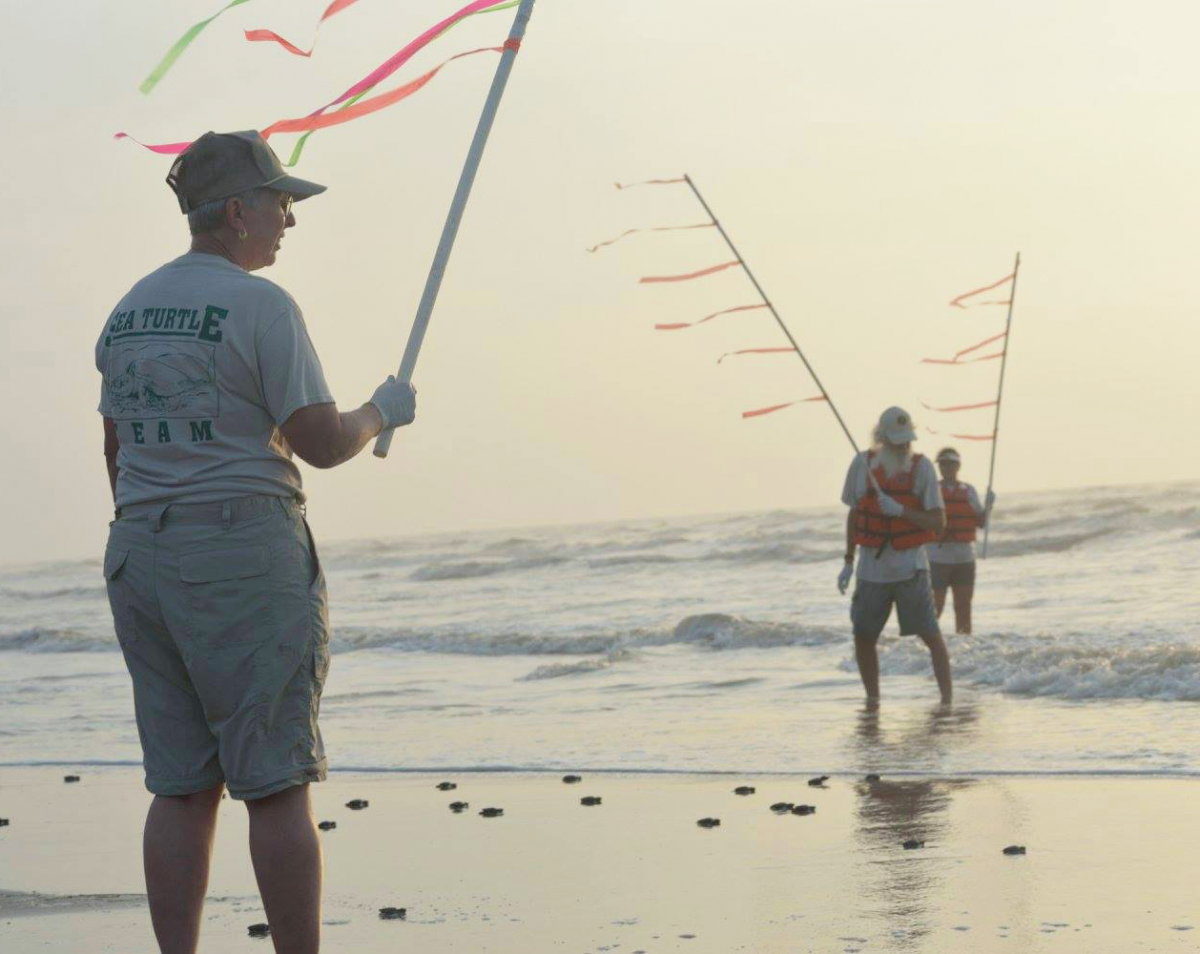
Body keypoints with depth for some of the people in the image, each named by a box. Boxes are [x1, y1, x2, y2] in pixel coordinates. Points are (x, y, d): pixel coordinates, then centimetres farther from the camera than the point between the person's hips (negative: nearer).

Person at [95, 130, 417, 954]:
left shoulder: (129, 313, 14)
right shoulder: (261, 306, -10)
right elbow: (322, 443, -12)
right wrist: (383, 412, 8)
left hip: (141, 557, 7)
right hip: (244, 556, -7)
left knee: (183, 787, 8)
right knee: (277, 784, -2)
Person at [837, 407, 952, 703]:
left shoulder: (921, 467, -7)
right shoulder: (862, 465, -1)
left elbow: (939, 523, -9)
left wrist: (900, 511, -22)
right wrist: (849, 562, 11)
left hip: (910, 568, -3)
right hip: (872, 569, 3)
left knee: (932, 636, -6)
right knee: (863, 639, 6)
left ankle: (947, 700, -1)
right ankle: (872, 701, 21)